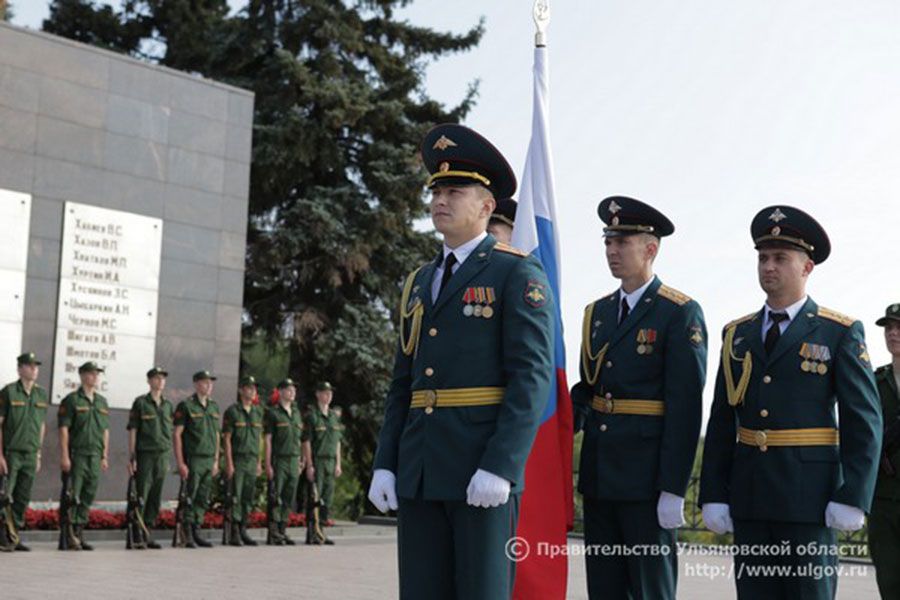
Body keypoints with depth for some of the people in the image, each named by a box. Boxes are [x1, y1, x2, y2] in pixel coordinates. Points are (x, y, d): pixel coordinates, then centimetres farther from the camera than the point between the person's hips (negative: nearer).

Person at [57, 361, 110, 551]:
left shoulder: (102, 402, 15)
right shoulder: (71, 400, -3)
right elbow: (63, 429, -7)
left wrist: (105, 456, 12)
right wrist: (64, 456, -13)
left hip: (95, 456, 5)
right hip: (77, 455, -5)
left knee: (88, 496, 5)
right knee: (72, 497, -5)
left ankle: (79, 534, 12)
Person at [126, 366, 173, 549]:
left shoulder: (168, 405, 13)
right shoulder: (140, 403, -2)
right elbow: (132, 431, -3)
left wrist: (168, 459, 14)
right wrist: (131, 457, -9)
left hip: (162, 456, 5)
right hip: (145, 455, -5)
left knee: (156, 498, 5)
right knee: (141, 496, -7)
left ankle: (147, 534, 12)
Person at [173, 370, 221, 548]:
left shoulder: (214, 407, 14)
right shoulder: (186, 406, -5)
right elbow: (176, 435, -8)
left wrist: (216, 461, 14)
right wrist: (180, 463, -13)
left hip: (209, 461, 6)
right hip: (193, 460, -6)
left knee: (203, 500, 6)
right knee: (189, 498, -5)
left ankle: (196, 533, 12)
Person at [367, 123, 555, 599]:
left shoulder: (518, 274, -3)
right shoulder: (420, 283, 18)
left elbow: (532, 379, -12)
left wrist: (499, 468, -21)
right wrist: (384, 465, 8)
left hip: (485, 469, -6)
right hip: (419, 471, 6)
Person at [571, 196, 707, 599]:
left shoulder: (681, 314, -7)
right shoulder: (597, 312, 13)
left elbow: (686, 405, -13)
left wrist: (673, 489, -17)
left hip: (646, 475, -6)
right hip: (599, 474, 7)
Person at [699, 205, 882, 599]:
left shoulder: (841, 333, -1)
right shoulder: (737, 334, 11)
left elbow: (864, 422, -5)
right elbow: (722, 422, 9)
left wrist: (851, 499, -13)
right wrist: (713, 495, 2)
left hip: (810, 496, -4)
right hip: (749, 498, 4)